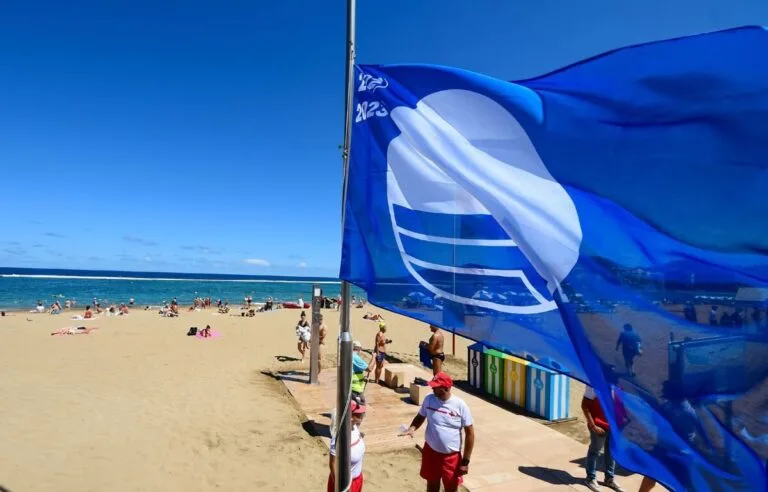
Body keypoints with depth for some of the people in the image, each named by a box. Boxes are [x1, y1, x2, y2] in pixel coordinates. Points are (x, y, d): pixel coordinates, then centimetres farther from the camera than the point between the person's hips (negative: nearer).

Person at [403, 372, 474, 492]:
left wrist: (465, 461, -10)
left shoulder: (460, 405, -17)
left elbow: (469, 433, -10)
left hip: (452, 456, -2)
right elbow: (420, 417, 9)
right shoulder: (429, 399, -8)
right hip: (431, 452, 3)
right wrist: (412, 427, -14)